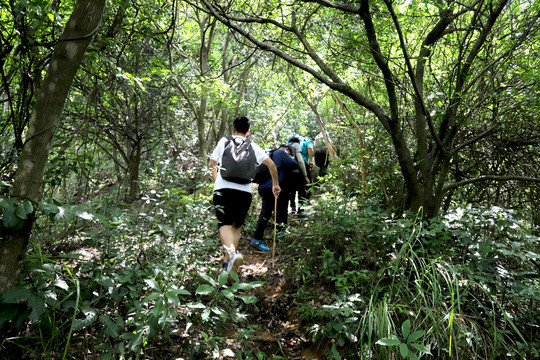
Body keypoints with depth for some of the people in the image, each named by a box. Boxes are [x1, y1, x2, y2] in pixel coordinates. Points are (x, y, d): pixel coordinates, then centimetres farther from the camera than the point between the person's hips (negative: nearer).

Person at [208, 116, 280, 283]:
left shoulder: (224, 141, 15)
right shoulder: (253, 146, 16)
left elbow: (212, 164, 21)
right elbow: (271, 165, 8)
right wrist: (275, 185, 21)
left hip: (223, 188, -1)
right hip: (245, 191, 2)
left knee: (225, 225, -10)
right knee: (237, 226, 13)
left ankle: (232, 254, -37)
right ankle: (228, 263, 4)